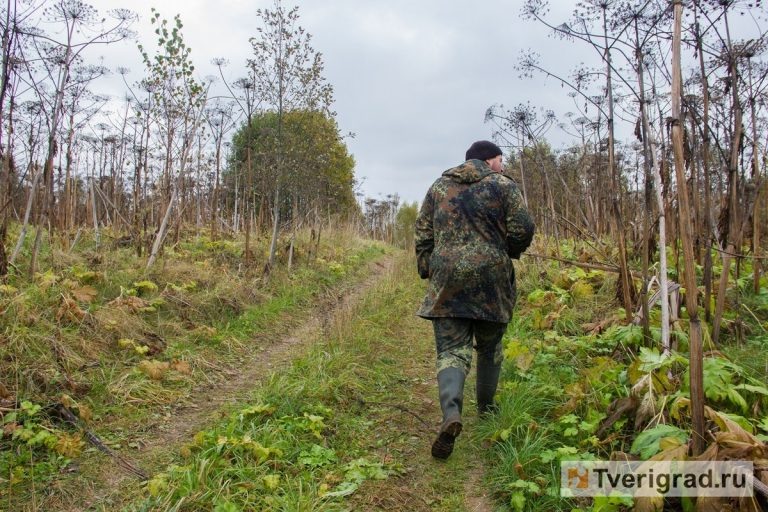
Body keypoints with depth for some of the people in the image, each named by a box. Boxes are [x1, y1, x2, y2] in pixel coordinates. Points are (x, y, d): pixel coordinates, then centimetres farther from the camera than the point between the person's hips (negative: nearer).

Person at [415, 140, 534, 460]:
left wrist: (427, 271, 17)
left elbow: (423, 234, 9)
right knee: (489, 346, 19)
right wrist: (509, 252, 15)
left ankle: (451, 413, -23)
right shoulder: (502, 185, 3)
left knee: (452, 350, -1)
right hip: (491, 278, -1)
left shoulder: (439, 186, 12)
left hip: (447, 280, 1)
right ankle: (486, 406, 33)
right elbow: (522, 229, -5)